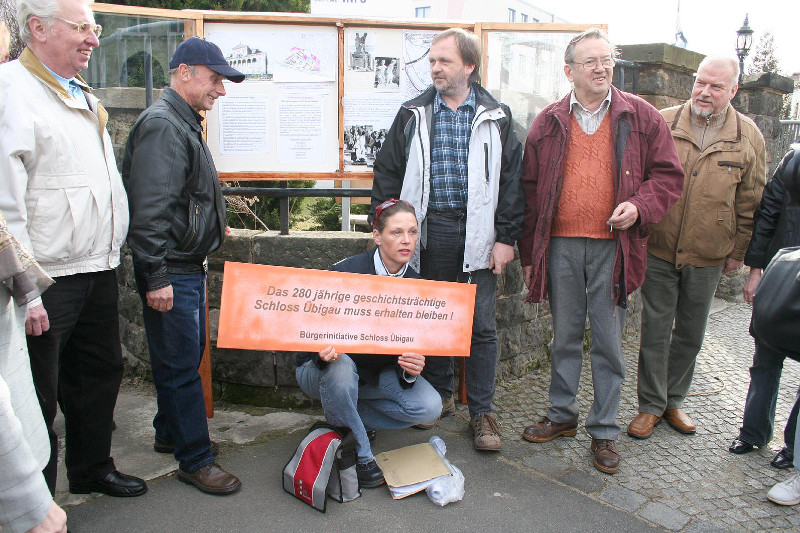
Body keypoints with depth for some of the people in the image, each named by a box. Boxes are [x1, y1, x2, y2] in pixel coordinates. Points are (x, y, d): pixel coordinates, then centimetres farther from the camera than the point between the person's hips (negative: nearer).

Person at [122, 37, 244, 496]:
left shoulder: (185, 123, 17)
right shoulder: (162, 125, -17)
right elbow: (150, 208, -24)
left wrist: (213, 224, 33)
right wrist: (155, 277, -25)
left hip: (190, 264, 11)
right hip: (170, 271, -11)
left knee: (185, 356, 19)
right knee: (181, 364, -2)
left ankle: (170, 434, 36)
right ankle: (196, 460, 9)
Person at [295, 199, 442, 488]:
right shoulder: (345, 272, -22)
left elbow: (410, 348, -6)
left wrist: (410, 369, -31)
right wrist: (323, 352, -42)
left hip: (379, 373, 4)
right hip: (323, 369, -3)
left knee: (429, 407, -17)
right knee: (340, 366, -39)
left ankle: (347, 415, 4)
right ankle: (360, 455, -15)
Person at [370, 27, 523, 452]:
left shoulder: (495, 118, 6)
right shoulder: (413, 115, 9)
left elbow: (511, 180, 3)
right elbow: (388, 173, 9)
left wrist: (506, 237, -4)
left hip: (477, 233, -1)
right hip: (426, 229, 2)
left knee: (481, 326, 2)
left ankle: (481, 412, 14)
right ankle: (440, 396, 29)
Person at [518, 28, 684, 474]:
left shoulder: (641, 117, 5)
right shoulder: (548, 124, 8)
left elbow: (668, 175, 8)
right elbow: (530, 191, 9)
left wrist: (640, 205, -13)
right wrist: (528, 253, 7)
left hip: (613, 247, -1)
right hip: (561, 246, 1)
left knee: (609, 342, 5)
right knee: (565, 337, 13)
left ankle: (604, 430, 20)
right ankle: (562, 415, 30)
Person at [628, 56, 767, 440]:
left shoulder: (748, 137, 2)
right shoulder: (661, 123, -2)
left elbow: (750, 200, 7)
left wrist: (738, 250, 8)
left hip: (707, 255, 2)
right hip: (658, 249, -1)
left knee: (690, 333, 13)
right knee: (655, 329, 4)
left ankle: (673, 400, 30)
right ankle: (651, 405, 19)